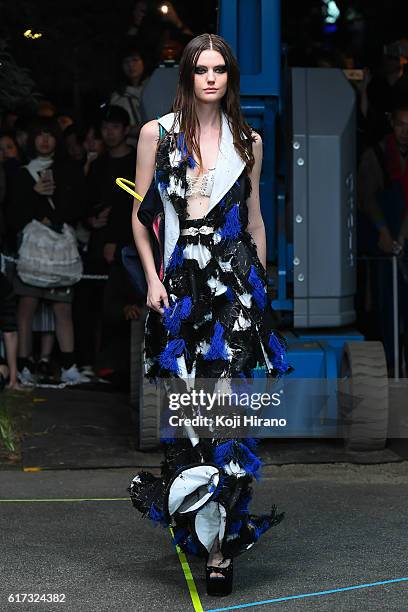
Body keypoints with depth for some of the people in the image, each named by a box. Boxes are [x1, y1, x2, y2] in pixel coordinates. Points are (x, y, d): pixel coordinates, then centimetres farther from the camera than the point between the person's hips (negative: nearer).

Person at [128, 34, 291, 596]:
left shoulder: (248, 141, 10)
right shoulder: (157, 133, 6)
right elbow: (139, 212, 6)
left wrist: (261, 284, 13)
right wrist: (152, 278, -3)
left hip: (237, 279, 0)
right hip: (179, 278, 0)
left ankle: (219, 545, -4)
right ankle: (203, 528, 19)